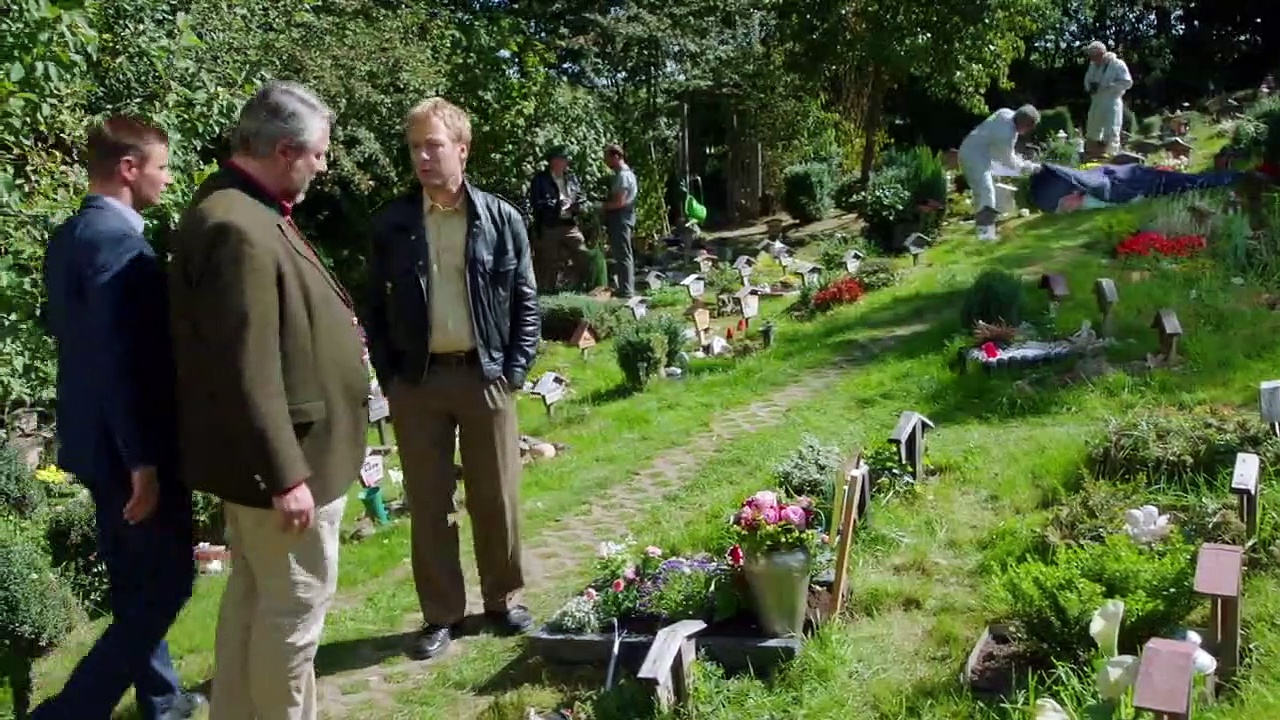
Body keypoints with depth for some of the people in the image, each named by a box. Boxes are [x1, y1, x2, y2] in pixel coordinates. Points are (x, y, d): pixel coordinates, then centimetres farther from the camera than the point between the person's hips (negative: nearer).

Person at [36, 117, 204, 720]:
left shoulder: (67, 236, 10)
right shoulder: (120, 241, -21)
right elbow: (122, 360, -25)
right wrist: (145, 460, -21)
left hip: (96, 438, 10)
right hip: (127, 445, -10)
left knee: (137, 581, 19)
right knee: (166, 582, 1)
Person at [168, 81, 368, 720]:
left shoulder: (247, 211, 8)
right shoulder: (239, 228, -25)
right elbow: (247, 372, -27)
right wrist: (285, 476, -24)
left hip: (270, 456, 11)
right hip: (280, 460, -11)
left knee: (253, 592, 20)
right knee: (295, 603, 3)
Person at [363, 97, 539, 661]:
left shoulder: (501, 219, -1)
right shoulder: (391, 223, 2)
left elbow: (525, 302, 2)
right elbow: (375, 307, 6)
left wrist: (514, 371, -4)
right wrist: (388, 376, -1)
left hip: (485, 376, -1)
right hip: (417, 382, 1)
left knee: (497, 499, 8)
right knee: (427, 503, 8)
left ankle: (504, 600, 27)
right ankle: (441, 614, 22)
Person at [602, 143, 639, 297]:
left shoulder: (623, 175, -15)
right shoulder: (623, 173, 16)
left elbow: (619, 202, -21)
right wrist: (603, 203, 8)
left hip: (621, 219, -10)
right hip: (620, 219, 10)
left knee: (623, 256, -8)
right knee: (624, 255, 13)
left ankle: (626, 290, -6)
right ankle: (627, 288, 20)